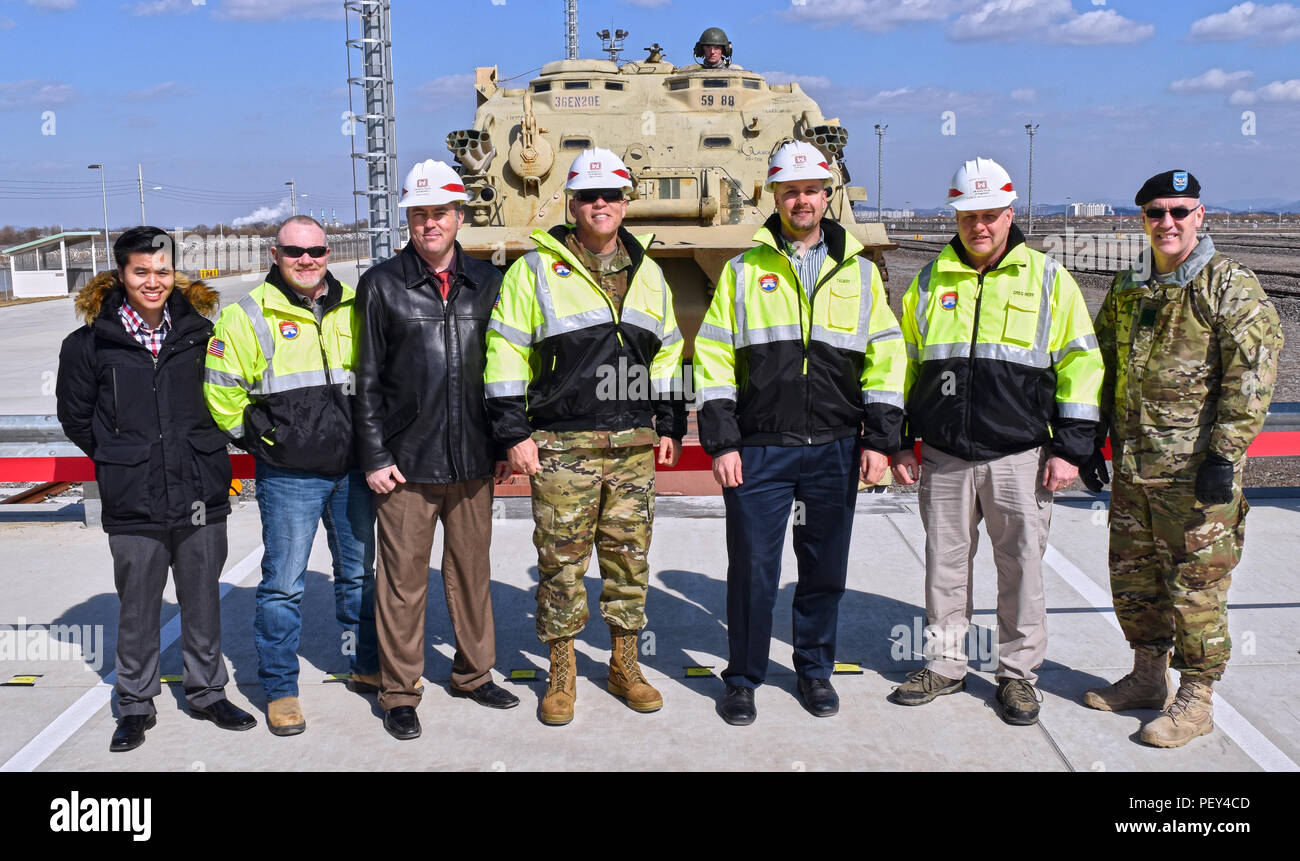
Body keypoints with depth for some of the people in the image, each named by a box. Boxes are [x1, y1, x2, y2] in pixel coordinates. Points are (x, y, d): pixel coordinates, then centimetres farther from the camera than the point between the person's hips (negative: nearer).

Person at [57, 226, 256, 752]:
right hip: (133, 506, -2)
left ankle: (207, 693, 29)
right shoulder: (91, 343, -3)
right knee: (137, 609, 8)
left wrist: (203, 451, 11)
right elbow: (75, 417, 9)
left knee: (204, 603, 13)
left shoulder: (199, 332, 3)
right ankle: (135, 705, 25)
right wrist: (122, 459, 8)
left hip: (202, 496, 2)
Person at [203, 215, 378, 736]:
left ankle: (366, 663, 33)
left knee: (359, 572, 16)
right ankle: (279, 690, 12)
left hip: (353, 471, 4)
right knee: (283, 584, -1)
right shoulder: (249, 316, -5)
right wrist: (258, 439, 2)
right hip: (288, 477, -4)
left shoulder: (352, 310, 7)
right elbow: (222, 394, -3)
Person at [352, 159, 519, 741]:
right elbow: (367, 380, 0)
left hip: (473, 461, 3)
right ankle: (399, 692, 15)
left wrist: (505, 445, 9)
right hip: (406, 464, -3)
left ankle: (474, 673, 29)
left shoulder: (487, 283, 8)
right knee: (403, 579, 3)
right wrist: (374, 457, -5)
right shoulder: (382, 285, 1)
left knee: (472, 571, 13)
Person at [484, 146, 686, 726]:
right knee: (562, 560, 2)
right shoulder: (535, 270, -2)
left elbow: (666, 353, 19)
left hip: (634, 445, 4)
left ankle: (624, 663, 24)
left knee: (630, 557, 10)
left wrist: (670, 427, 15)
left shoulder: (647, 273, 13)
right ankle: (561, 673, 16)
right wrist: (513, 433, -8)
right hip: (562, 445, -4)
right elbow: (506, 353, -3)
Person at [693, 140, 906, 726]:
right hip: (759, 450, -1)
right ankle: (744, 679, 19)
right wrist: (721, 443, -6)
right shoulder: (743, 271, 4)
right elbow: (713, 358, 1)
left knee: (826, 568, 10)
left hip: (835, 451, 2)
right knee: (752, 568, 3)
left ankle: (815, 669, 29)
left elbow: (886, 358, 8)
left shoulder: (860, 272, 9)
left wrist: (879, 440, 1)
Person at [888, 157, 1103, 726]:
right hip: (943, 455, 3)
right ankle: (944, 664, 25)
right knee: (945, 563, 10)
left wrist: (1069, 450, -4)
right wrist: (900, 442, 11)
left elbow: (1081, 365, 1)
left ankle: (1018, 672, 20)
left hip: (1019, 455, -2)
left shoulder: (1047, 279, 1)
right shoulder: (930, 282, 9)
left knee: (1021, 566, 4)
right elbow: (903, 363, 15)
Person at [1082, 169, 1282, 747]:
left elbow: (1252, 375, -12)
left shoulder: (1230, 286, -7)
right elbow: (1103, 367, 20)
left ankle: (1196, 700, 13)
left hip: (1197, 471, -6)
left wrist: (1224, 455, -17)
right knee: (1132, 578, 15)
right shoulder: (1125, 289, 12)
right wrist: (1092, 441, 15)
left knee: (1196, 586, 0)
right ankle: (1148, 676, 32)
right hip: (1132, 467, 7)